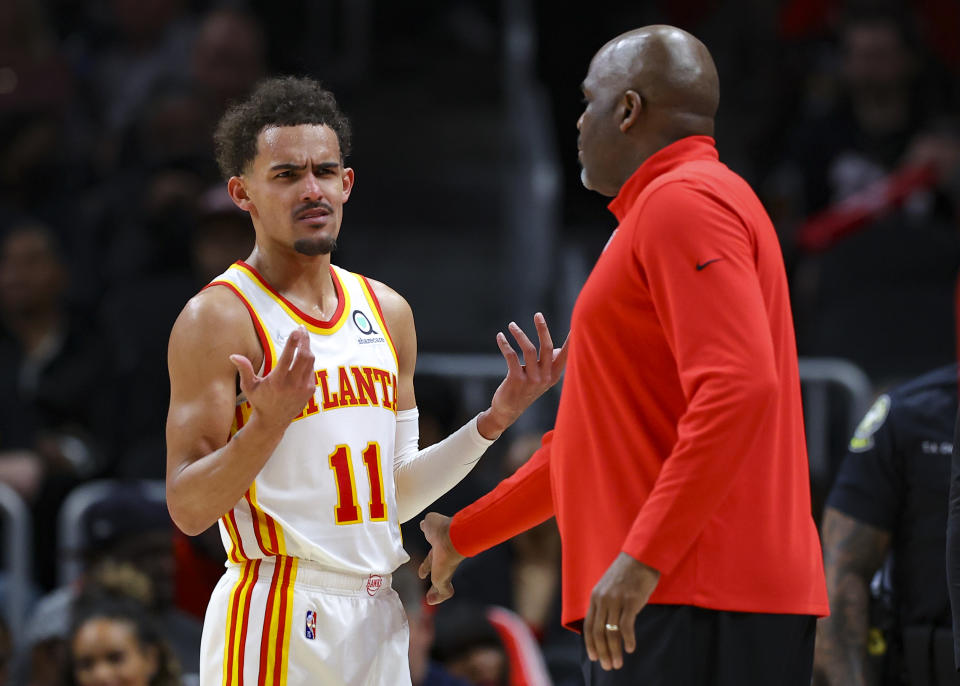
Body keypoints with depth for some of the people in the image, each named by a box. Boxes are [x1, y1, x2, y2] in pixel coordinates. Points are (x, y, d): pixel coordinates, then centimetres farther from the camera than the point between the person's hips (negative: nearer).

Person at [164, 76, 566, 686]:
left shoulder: (387, 313, 13)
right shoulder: (219, 319, -8)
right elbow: (189, 509, -12)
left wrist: (494, 421, 7)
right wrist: (266, 425, -26)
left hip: (378, 621, 6)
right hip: (279, 621, -6)